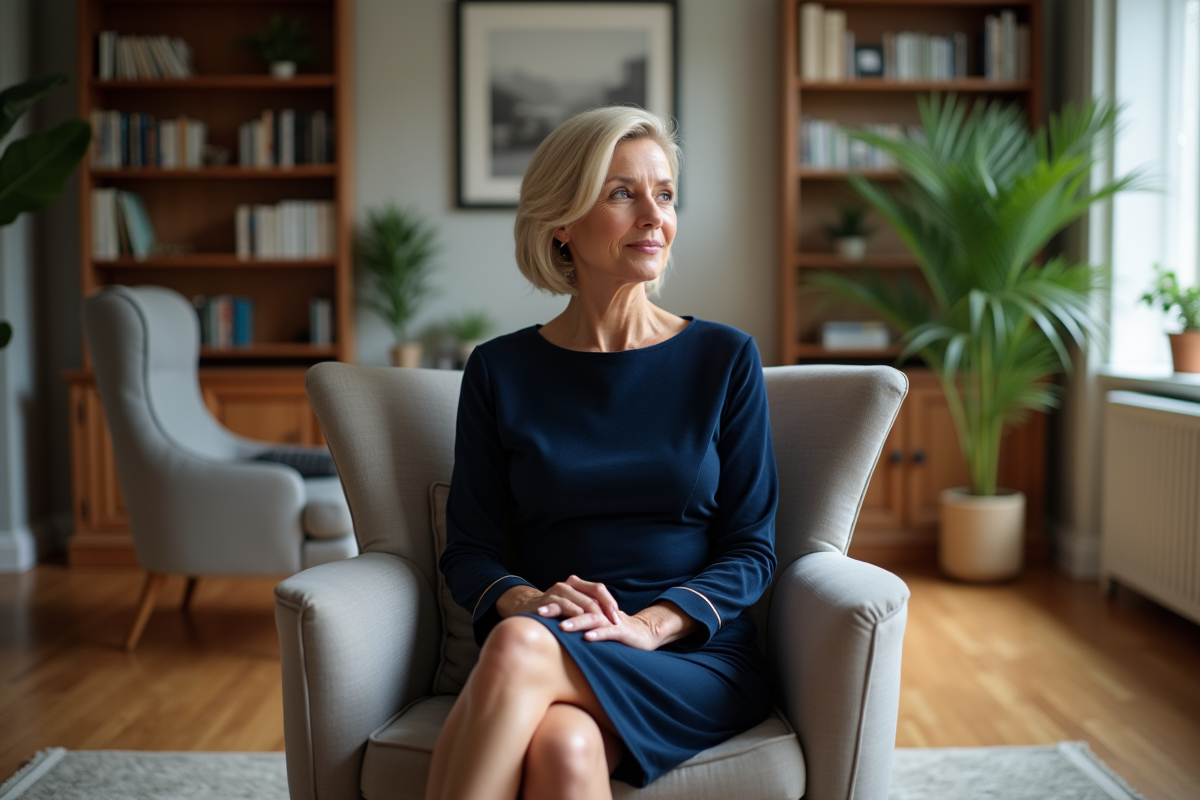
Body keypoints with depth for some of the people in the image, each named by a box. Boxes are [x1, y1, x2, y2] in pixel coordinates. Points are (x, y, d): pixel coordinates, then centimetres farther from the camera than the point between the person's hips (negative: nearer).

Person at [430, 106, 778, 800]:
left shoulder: (725, 359, 5)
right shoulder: (499, 371, 7)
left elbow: (751, 549, 3)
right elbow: (469, 549, 7)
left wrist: (648, 624, -14)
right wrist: (525, 600, -16)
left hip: (696, 657, -1)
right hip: (550, 659, 1)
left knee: (522, 647, -33)